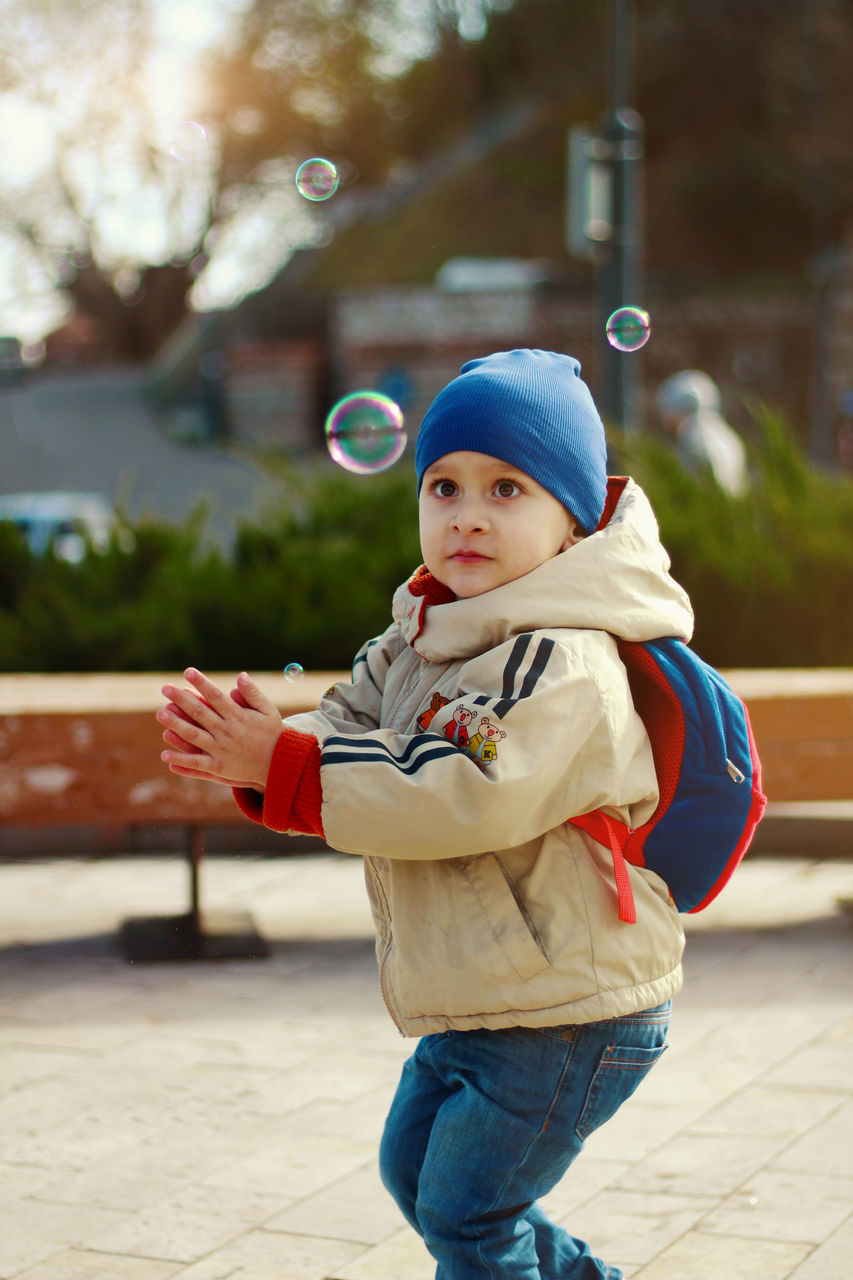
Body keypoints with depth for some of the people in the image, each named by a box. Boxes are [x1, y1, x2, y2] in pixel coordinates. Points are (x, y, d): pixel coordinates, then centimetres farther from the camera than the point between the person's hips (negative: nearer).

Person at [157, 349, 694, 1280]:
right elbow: (355, 723, 3)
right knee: (414, 1169, 25)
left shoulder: (563, 662, -24)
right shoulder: (421, 639, 7)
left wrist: (285, 764, -30)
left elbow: (465, 794, -33)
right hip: (472, 1002, 10)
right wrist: (259, 751, -20)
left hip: (564, 1015, -10)